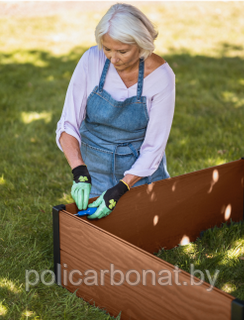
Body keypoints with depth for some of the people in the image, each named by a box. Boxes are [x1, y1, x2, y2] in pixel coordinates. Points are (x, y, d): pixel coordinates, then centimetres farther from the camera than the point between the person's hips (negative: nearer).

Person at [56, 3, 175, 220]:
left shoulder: (160, 75, -21)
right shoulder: (92, 60, -18)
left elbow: (154, 147, -17)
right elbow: (68, 125, -16)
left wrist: (120, 189, -28)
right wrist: (80, 173, -31)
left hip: (141, 170, -1)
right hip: (94, 169, 1)